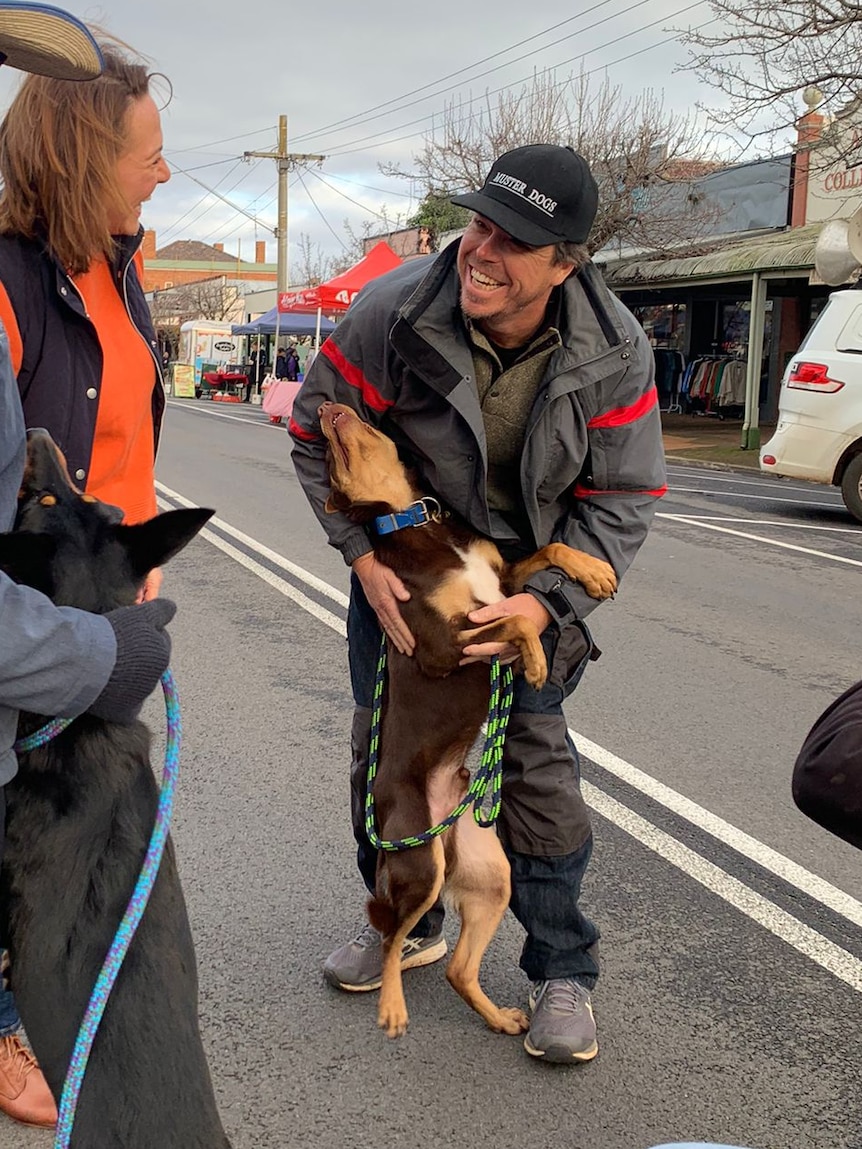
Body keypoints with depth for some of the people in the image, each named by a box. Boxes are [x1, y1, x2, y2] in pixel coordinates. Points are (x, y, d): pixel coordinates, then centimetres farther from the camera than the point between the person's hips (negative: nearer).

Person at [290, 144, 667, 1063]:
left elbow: (622, 497, -12)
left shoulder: (615, 354, -21)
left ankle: (563, 970, 13)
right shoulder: (394, 314, -23)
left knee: (537, 756, -5)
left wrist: (549, 601, -25)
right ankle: (408, 924, 34)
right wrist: (364, 557, -18)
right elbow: (317, 435, -10)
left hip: (532, 577, -1)